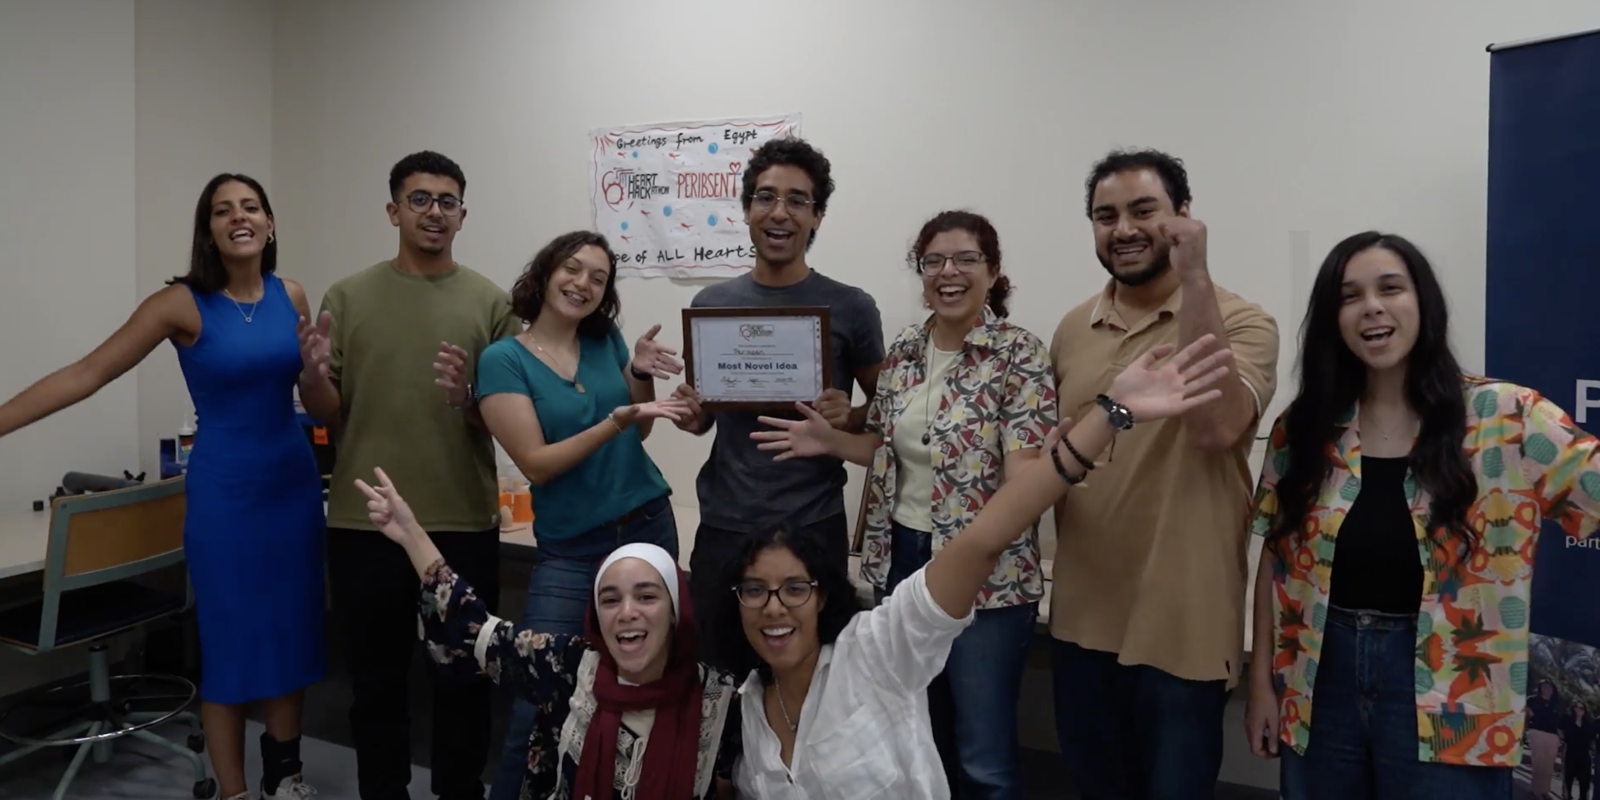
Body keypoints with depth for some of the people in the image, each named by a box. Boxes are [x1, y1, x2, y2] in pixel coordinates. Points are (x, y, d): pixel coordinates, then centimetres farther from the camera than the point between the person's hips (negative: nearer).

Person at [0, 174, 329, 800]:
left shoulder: (291, 296, 2)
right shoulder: (183, 303, -9)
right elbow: (86, 374, -8)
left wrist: (314, 369, -14)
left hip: (294, 483, 4)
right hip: (222, 490, -4)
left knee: (291, 630, 12)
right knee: (229, 641, 4)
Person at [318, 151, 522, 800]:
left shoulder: (491, 302, 1)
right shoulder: (348, 297, 4)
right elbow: (327, 411, 5)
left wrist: (469, 400, -19)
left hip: (464, 521, 0)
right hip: (364, 521, 1)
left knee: (464, 676, 11)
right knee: (376, 676, 13)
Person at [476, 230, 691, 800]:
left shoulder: (608, 340, 5)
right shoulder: (503, 359, -7)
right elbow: (536, 463, -14)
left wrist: (642, 376, -7)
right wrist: (617, 418, -24)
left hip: (648, 527, 4)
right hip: (572, 549, -4)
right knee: (535, 707, -6)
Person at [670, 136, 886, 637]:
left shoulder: (851, 308, -5)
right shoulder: (710, 303, 5)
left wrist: (849, 418, -16)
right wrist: (692, 416, -7)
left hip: (813, 527, -2)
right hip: (722, 525, 3)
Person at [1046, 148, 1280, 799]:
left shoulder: (1240, 322, -10)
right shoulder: (1072, 330, 6)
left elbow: (1216, 426, -29)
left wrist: (1194, 277, -27)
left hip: (1181, 627, -5)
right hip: (1082, 616, 5)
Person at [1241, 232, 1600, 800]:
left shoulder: (1505, 418, -6)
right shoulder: (1303, 427, 1)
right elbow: (1276, 562, 4)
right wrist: (1262, 681, 4)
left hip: (1447, 707, -2)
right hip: (1322, 688, 3)